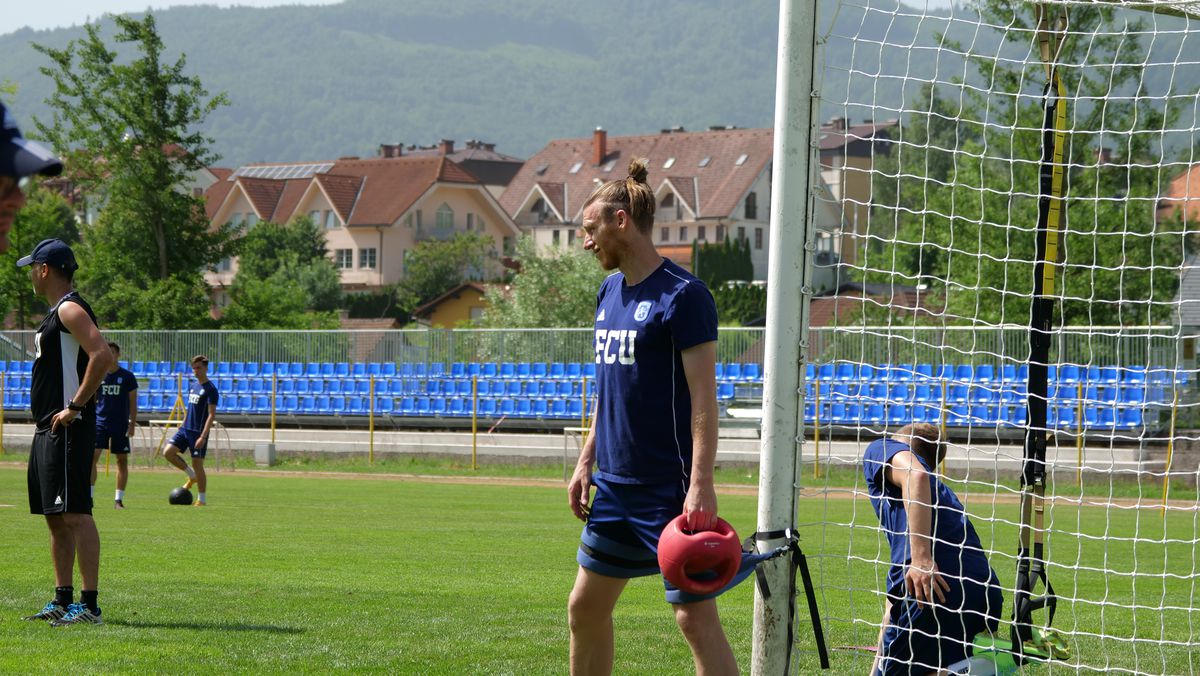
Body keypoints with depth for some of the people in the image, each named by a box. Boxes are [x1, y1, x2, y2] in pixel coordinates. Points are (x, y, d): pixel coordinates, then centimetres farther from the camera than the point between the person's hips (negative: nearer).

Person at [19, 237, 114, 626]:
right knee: (56, 518, 12)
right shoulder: (56, 313, 20)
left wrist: (74, 407, -22)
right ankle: (63, 601, 17)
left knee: (75, 514, -13)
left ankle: (90, 606, -16)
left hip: (69, 430, -11)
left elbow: (102, 356, -25)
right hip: (49, 430, 11)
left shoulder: (70, 309, -11)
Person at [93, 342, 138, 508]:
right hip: (99, 423, 1)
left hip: (121, 425, 0)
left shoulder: (127, 377, 1)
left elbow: (132, 402, 3)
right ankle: (89, 496, -10)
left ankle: (119, 500, 9)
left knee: (122, 460, 2)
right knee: (92, 456, -12)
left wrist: (132, 424, -4)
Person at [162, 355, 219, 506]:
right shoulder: (193, 386, 14)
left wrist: (203, 437, -22)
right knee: (168, 452, -6)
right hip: (185, 429, 7)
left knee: (197, 464, -4)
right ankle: (192, 476, 13)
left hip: (198, 432, -7)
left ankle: (202, 499, 7)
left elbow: (212, 415, -16)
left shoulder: (210, 389, -11)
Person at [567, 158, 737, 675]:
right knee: (586, 608, 13)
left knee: (695, 616, -9)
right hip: (614, 487, 9)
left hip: (669, 490, -9)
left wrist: (701, 486, -23)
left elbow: (703, 398, -17)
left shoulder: (682, 296, -13)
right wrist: (587, 462, 16)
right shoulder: (610, 292, 12)